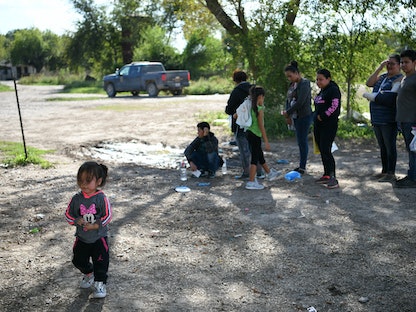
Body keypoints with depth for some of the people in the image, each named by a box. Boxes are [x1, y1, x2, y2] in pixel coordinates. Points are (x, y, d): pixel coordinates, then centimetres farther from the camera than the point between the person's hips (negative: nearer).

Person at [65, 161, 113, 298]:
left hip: (99, 237, -4)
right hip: (81, 238, 4)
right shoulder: (76, 198, -8)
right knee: (79, 260, 16)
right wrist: (77, 221, -18)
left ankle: (100, 283, 20)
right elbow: (68, 214, 0)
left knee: (101, 261, 0)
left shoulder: (101, 198, -17)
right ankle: (89, 274, 44)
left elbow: (108, 216, -15)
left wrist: (94, 226, -22)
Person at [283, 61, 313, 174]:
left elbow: (300, 102, -21)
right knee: (300, 141, 12)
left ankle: (303, 167, 1)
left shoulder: (304, 83, -13)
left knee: (302, 141, -5)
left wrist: (288, 112, -13)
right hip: (296, 117, 8)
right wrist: (288, 116, 3)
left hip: (304, 116, -8)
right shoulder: (292, 84, 13)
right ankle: (301, 165, 19)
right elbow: (288, 99, 14)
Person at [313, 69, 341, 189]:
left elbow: (334, 106, -20)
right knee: (322, 151, 11)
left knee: (326, 151, -14)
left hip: (329, 125, -9)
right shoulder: (322, 91, 18)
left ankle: (333, 178, -12)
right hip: (319, 125, 9)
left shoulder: (333, 90, -11)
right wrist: (317, 117, 14)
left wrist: (322, 116, -16)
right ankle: (326, 175, 20)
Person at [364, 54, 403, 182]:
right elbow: (369, 83, 4)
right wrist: (379, 68, -1)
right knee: (382, 146, 14)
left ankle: (391, 173, 3)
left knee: (390, 146, -3)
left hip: (389, 119, -8)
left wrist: (370, 96, -12)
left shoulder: (399, 79, -8)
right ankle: (385, 171, 23)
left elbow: (390, 97, -19)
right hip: (377, 119, 8)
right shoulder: (383, 76, 15)